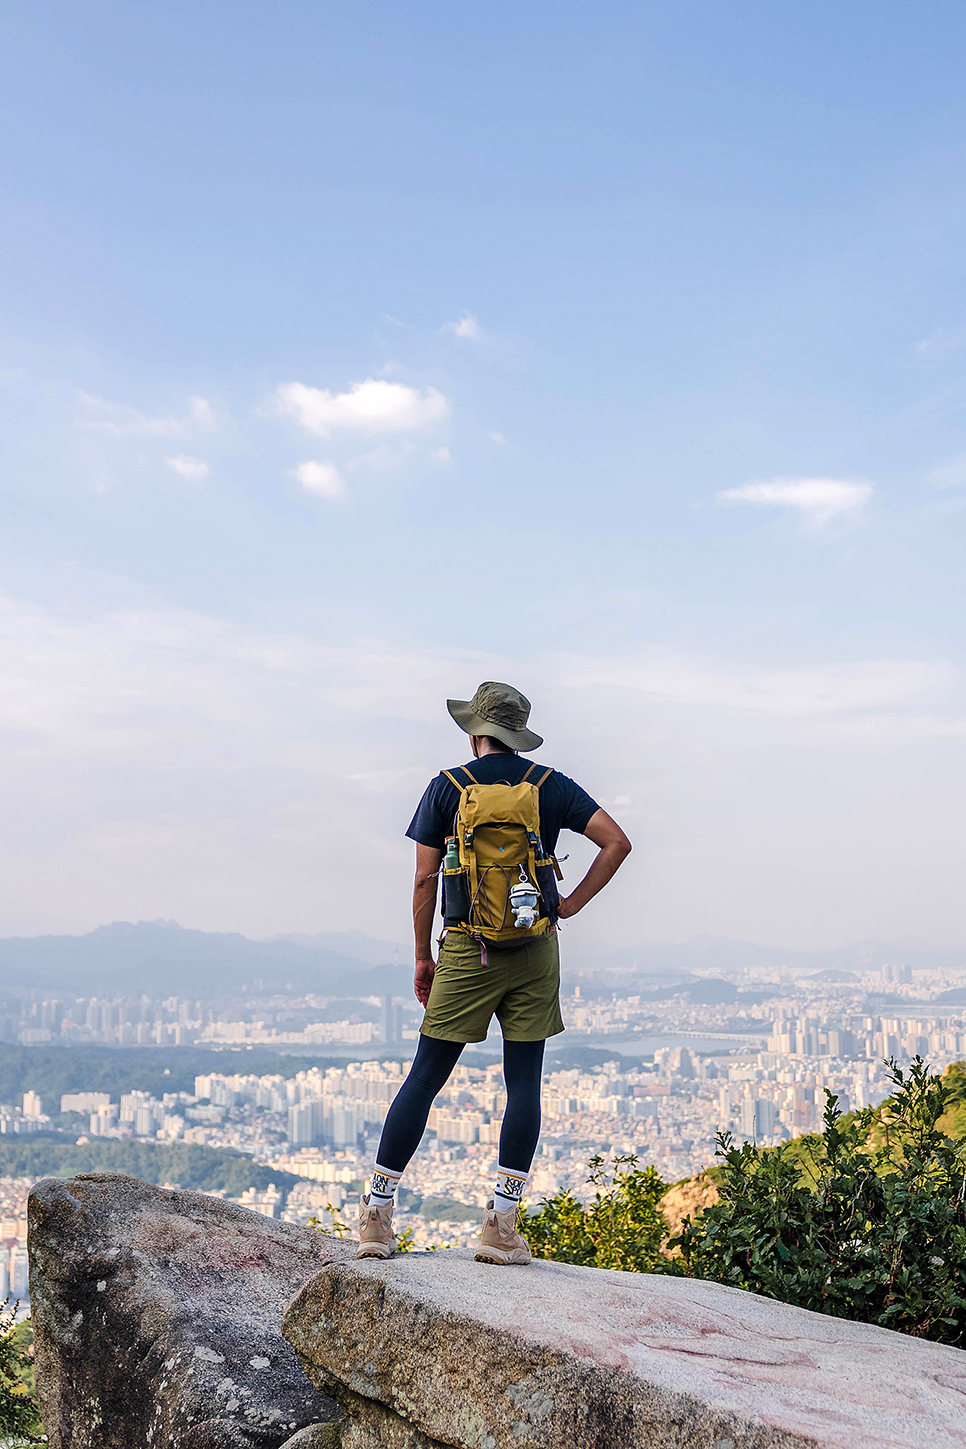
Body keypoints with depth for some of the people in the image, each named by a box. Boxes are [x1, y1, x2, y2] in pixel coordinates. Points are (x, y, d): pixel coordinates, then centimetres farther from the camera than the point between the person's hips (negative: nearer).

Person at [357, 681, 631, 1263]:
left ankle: (377, 1214, 9)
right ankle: (503, 1225, 4)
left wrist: (423, 959, 7)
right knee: (524, 1082, 5)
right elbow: (617, 842, 0)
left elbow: (425, 880, -1)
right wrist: (572, 904, 5)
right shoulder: (551, 785, 6)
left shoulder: (448, 787, 1)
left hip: (468, 951, -1)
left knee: (425, 1078, 5)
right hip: (536, 952, 1)